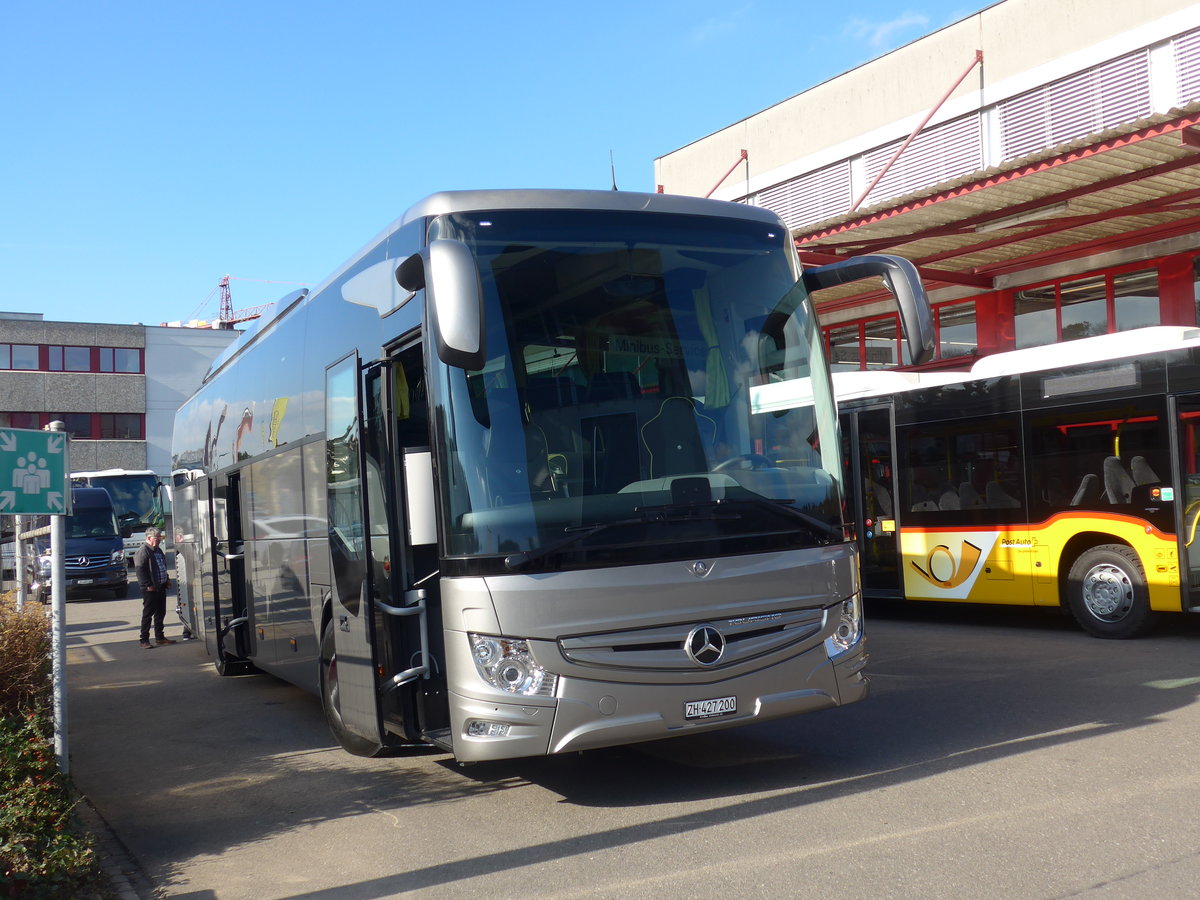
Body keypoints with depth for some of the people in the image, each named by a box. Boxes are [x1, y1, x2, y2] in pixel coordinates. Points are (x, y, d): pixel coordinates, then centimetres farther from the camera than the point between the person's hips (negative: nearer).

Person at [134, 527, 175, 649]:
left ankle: (159, 637, 24)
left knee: (160, 613, 14)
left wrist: (167, 580, 16)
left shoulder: (158, 550, 16)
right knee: (148, 614, -4)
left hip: (161, 587, 9)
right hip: (150, 589, -9)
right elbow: (139, 570, -19)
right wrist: (148, 585, -21)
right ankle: (144, 640, 1)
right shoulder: (143, 551, -13)